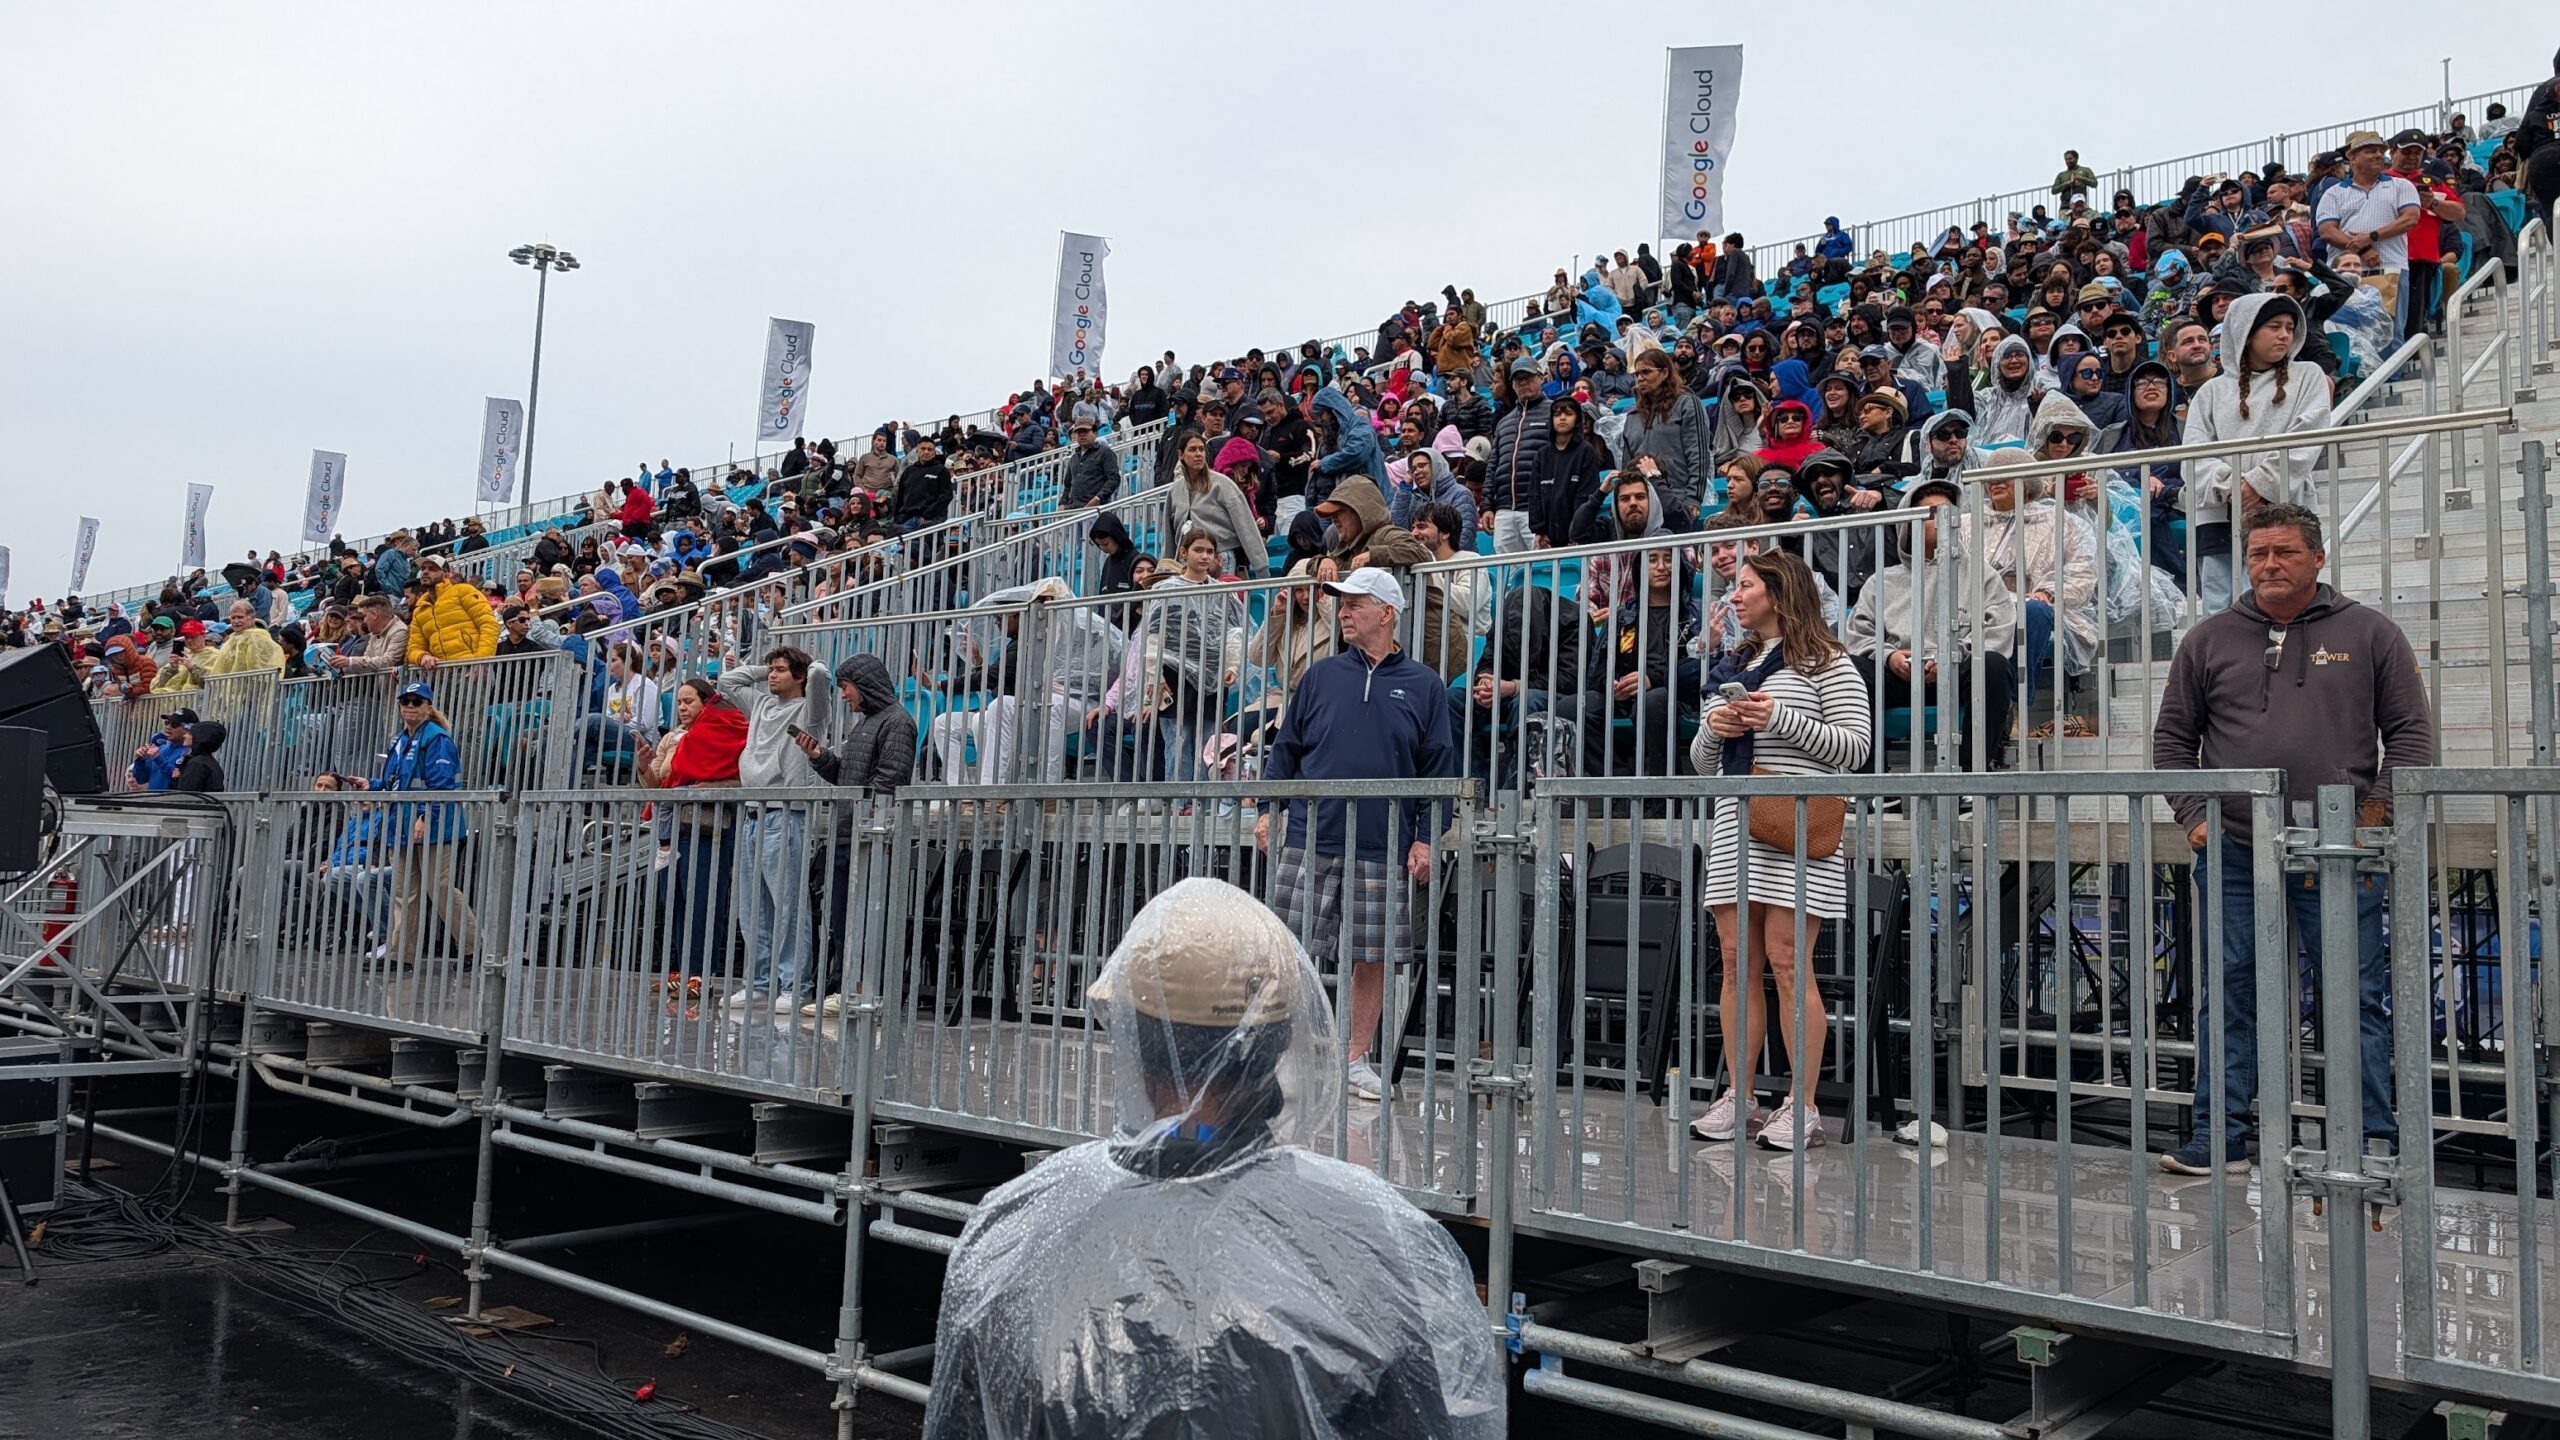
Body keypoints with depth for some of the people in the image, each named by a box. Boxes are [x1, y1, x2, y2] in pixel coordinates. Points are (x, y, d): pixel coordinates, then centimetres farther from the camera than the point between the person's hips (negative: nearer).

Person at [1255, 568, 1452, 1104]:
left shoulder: (1422, 685, 6)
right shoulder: (1321, 676, 10)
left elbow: (1435, 767, 5)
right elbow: (1285, 747, 13)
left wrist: (1424, 838, -1)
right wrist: (1268, 809, 3)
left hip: (1383, 849, -1)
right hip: (1310, 839, 1)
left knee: (1373, 957, 5)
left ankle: (1357, 1057, 17)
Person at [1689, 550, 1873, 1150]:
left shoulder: (1824, 661, 2)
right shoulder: (1729, 669, 22)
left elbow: (1856, 745, -6)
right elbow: (1703, 763, 23)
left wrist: (1779, 719, -14)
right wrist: (1712, 730, 1)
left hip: (1795, 834, -6)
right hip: (1734, 830, 6)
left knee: (1787, 962, -8)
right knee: (1737, 964, 5)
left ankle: (1802, 1106, -1)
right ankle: (1738, 1097, 12)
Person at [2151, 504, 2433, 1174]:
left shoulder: (2369, 634, 7)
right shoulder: (2209, 639, 10)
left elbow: (2411, 733, 6)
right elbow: (2173, 739, 14)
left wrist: (2376, 815, -5)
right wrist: (2195, 816, 2)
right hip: (2235, 852, 2)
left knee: (2358, 998, 2)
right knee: (2227, 998, 5)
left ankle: (2369, 1144, 12)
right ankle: (2218, 1138, 13)